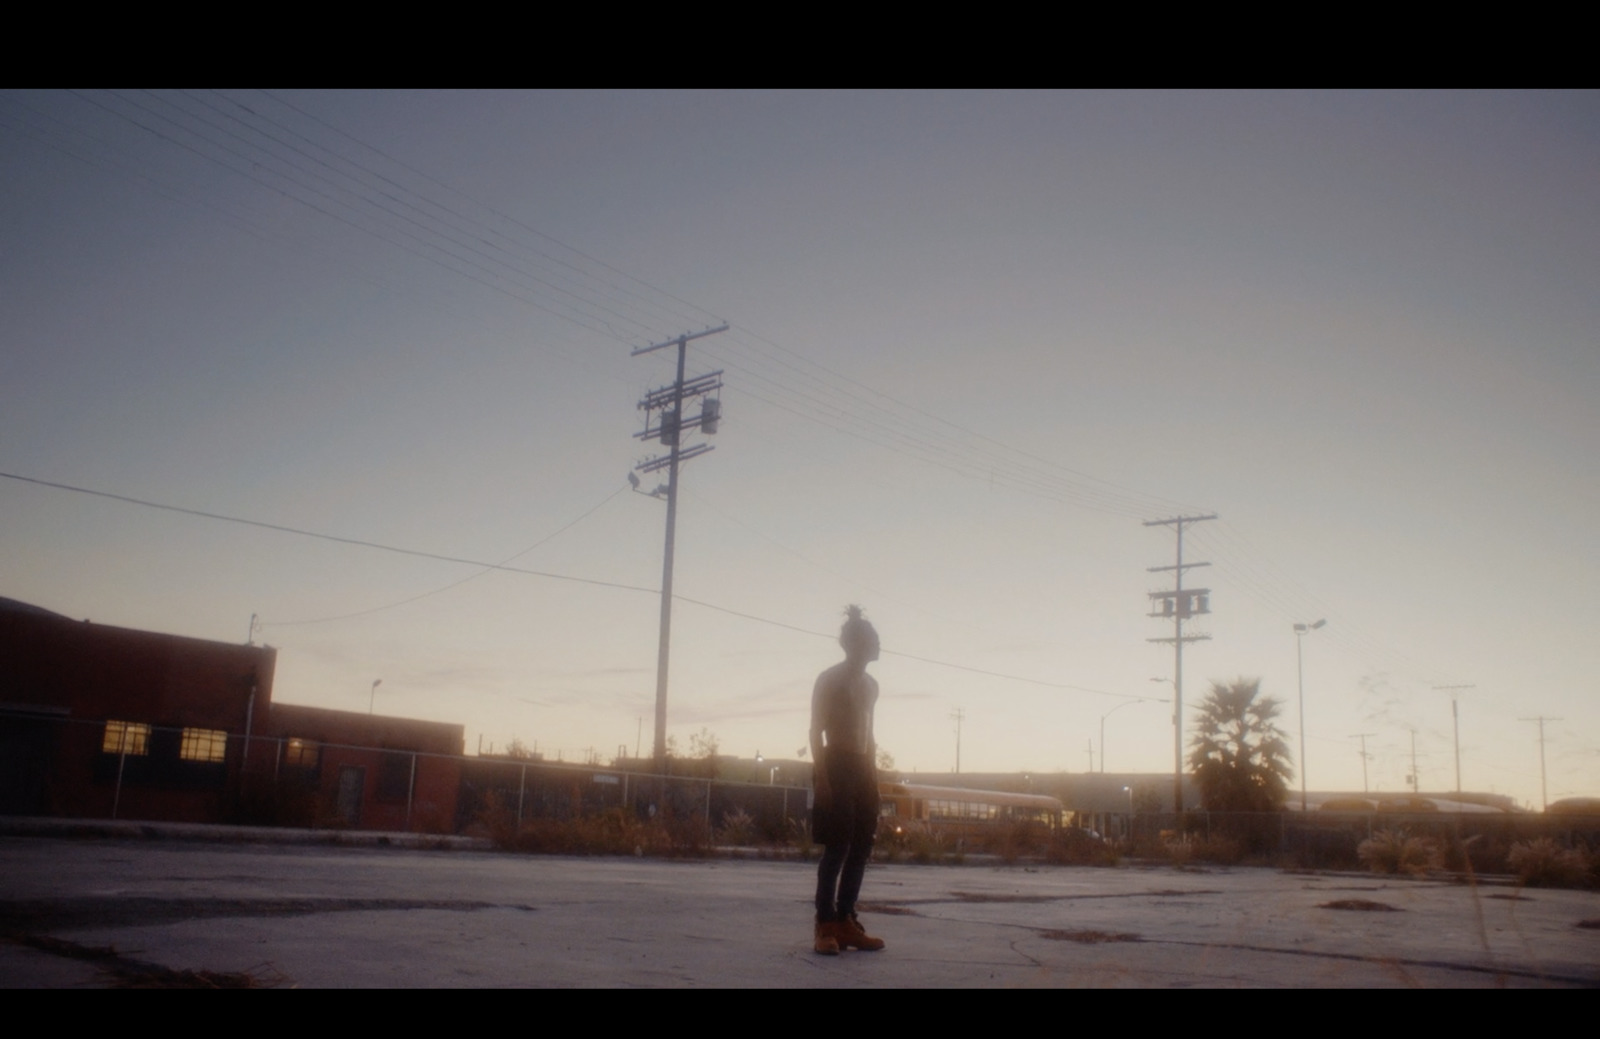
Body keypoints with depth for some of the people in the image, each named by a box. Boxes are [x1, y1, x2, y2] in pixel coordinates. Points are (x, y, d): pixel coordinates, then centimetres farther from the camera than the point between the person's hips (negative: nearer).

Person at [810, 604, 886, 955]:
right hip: (837, 768, -7)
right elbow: (815, 732, -8)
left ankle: (845, 921, 10)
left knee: (862, 847, 5)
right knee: (837, 847, -11)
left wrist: (873, 774, 14)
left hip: (863, 770, 8)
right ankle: (826, 926, -8)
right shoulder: (828, 679, -4)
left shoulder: (870, 684, 17)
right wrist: (821, 776, -17)